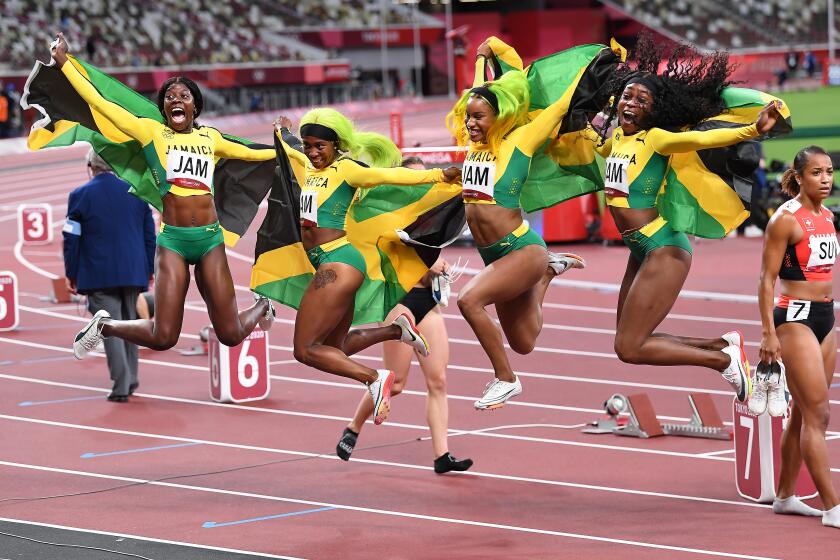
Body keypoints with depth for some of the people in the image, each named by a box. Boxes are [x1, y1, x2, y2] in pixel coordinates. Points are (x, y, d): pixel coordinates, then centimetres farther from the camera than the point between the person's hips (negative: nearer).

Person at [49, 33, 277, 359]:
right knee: (163, 338, -13)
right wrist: (64, 64, 3)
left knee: (230, 335, 1)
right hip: (173, 238, -2)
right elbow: (99, 103, 3)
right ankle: (104, 325, 16)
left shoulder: (210, 137, 14)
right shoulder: (152, 132, 5)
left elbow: (248, 152, 31)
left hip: (210, 238, 3)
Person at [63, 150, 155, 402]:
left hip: (99, 276, -4)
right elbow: (149, 235, 10)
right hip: (133, 274, 4)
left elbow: (72, 239, -4)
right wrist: (150, 269, 17)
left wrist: (71, 274, 4)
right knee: (129, 324, 19)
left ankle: (121, 387, -10)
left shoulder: (80, 195, -5)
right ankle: (130, 379, 26)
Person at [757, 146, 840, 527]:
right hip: (795, 318, -8)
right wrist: (768, 333, -16)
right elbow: (767, 279, -12)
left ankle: (785, 496, 21)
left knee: (804, 415, 12)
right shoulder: (786, 219, -12)